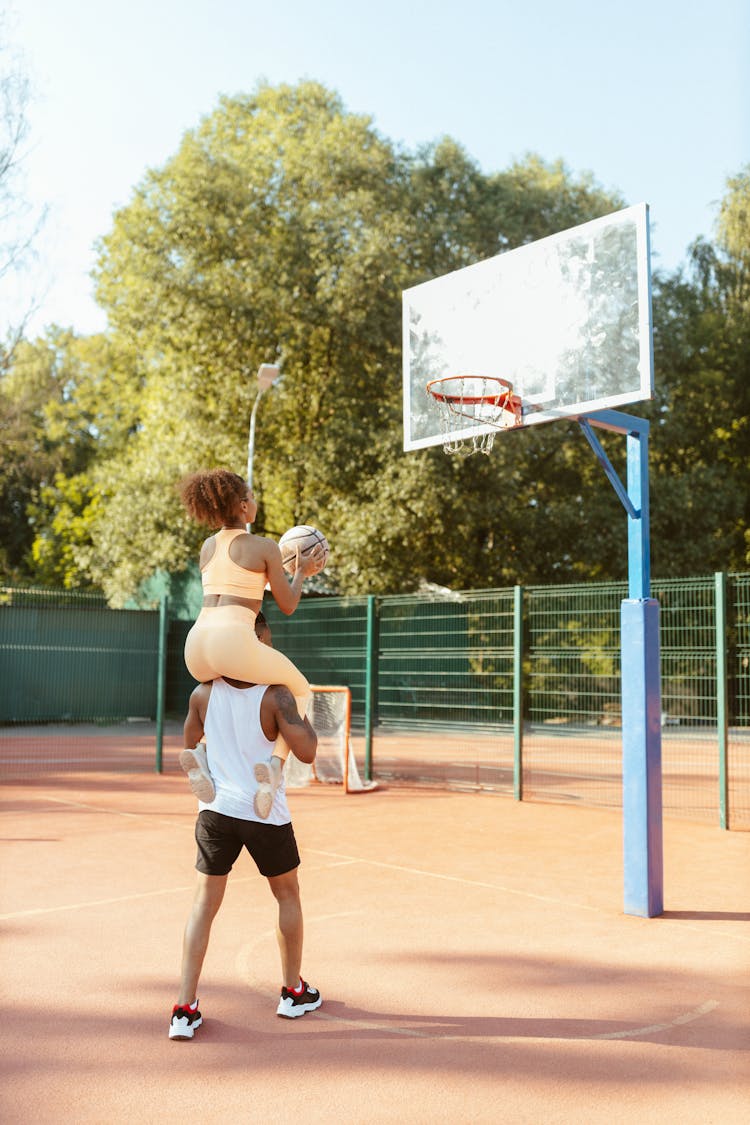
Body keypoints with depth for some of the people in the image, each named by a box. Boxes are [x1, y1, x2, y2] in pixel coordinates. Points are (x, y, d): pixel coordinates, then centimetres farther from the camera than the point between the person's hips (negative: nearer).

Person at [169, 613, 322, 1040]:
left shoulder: (204, 694, -2)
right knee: (288, 895, 19)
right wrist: (305, 720, 2)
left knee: (204, 903, 9)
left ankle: (186, 1008, 4)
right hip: (265, 814, -2)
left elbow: (189, 745, 12)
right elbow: (306, 752, -15)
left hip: (216, 811, 2)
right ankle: (294, 992, 31)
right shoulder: (276, 695, -14)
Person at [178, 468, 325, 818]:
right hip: (234, 642, -5)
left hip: (196, 648, 5)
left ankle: (197, 751, 11)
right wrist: (301, 572, 25)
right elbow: (287, 606, 8)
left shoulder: (208, 545, 20)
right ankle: (276, 763, -1)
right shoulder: (265, 547, 3)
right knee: (299, 689, 22)